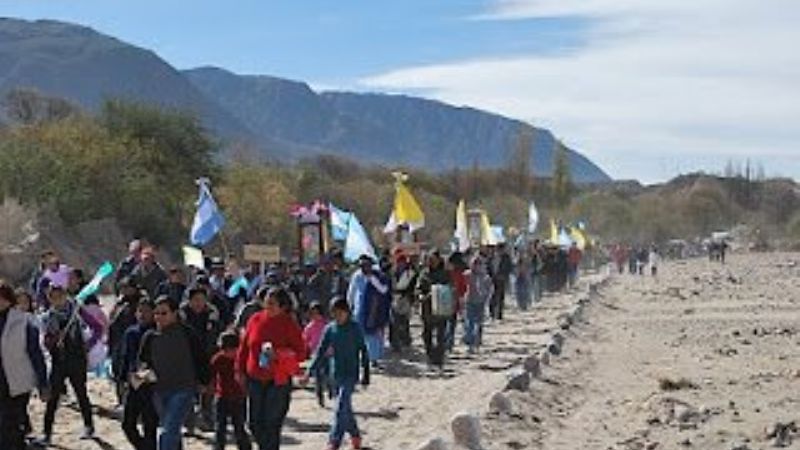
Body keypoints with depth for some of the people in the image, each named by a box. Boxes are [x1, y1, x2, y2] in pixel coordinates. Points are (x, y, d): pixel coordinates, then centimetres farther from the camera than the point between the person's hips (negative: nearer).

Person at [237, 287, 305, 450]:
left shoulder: (290, 325, -6)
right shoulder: (255, 320, 4)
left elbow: (300, 353, -5)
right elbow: (244, 346, 13)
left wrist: (279, 354, -20)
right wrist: (240, 370, 9)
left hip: (278, 381, -4)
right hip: (255, 380, 4)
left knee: (271, 425, -3)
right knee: (255, 424, 11)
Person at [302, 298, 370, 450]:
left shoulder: (355, 328, -7)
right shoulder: (329, 329, 2)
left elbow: (363, 351, -1)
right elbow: (321, 352, 4)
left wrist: (366, 373, 0)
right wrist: (309, 372, -4)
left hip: (351, 374, -4)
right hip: (336, 374, 4)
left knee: (341, 408, -15)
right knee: (346, 408, 13)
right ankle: (355, 435, 33)